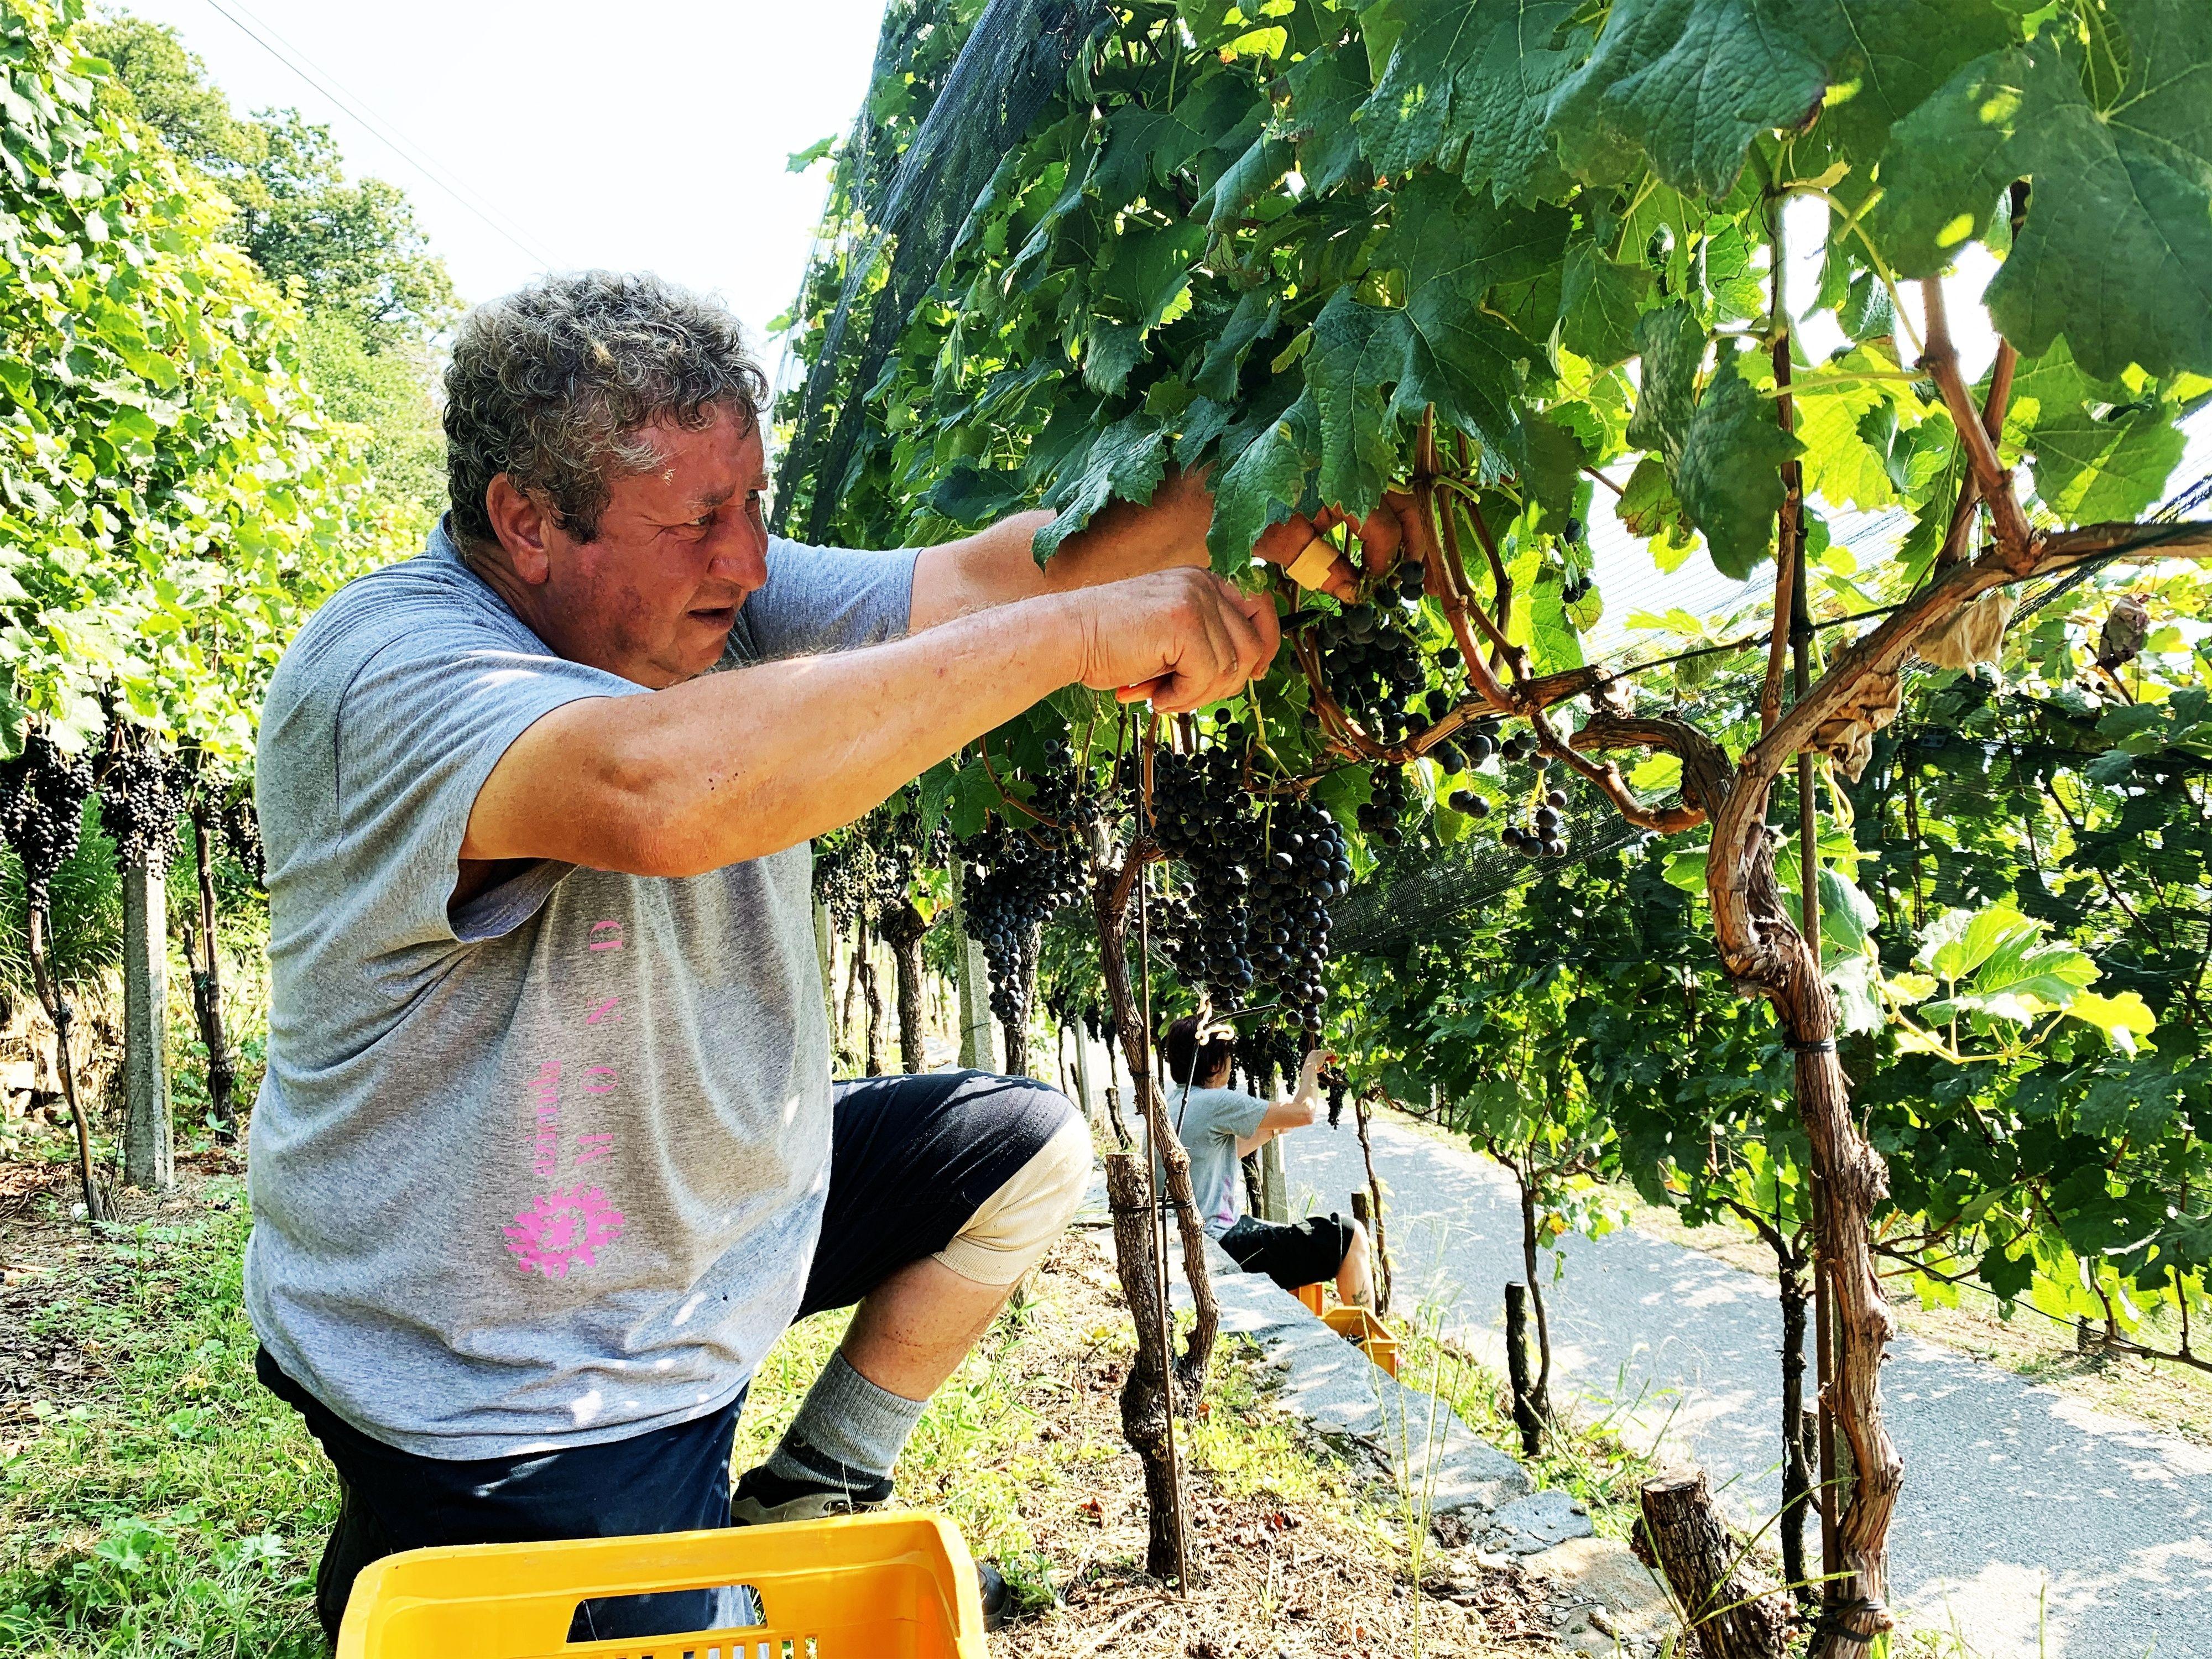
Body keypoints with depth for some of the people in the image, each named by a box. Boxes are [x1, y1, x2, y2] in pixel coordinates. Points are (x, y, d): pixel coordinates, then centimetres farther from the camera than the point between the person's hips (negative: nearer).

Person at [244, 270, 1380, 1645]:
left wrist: (1260, 518, -24)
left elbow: (978, 577, -9)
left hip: (713, 1207, 8)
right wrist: (1076, 634, -45)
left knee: (1028, 1149, 13)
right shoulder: (384, 672, -30)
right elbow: (663, 789, -50)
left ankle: (805, 1501, 26)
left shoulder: (722, 601, -6)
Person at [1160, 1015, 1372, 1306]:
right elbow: (1305, 1112, -13)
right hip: (1219, 1247, -10)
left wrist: (1275, 1128, 23)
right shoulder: (1213, 1102, -17)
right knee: (1349, 1235, 0)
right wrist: (1310, 1068, 5)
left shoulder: (1169, 1103, 10)